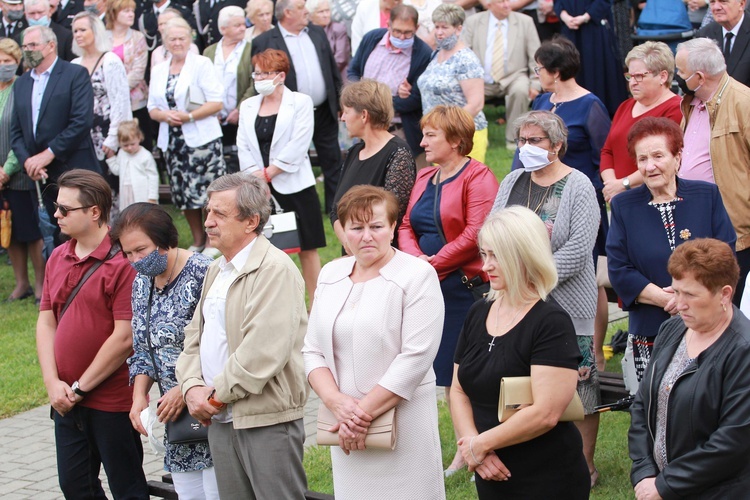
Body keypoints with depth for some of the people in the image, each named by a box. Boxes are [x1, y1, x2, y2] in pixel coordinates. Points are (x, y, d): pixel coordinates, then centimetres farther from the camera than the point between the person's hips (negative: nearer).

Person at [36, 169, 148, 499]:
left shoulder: (123, 262, -16)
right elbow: (46, 323, 9)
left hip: (112, 401, -7)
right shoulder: (57, 258, 8)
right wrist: (53, 384, -3)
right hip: (66, 401, 7)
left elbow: (125, 338, -19)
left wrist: (81, 388, -13)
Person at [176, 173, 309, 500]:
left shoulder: (274, 270, -14)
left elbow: (265, 350, -22)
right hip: (221, 420, 9)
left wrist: (217, 396, -14)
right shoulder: (216, 271, 17)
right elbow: (195, 336, 17)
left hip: (266, 419, -8)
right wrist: (192, 387, -1)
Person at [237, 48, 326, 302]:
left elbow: (298, 145, -10)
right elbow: (243, 147, 6)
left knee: (307, 248, 0)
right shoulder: (248, 106, 14)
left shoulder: (300, 102, -1)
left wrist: (268, 173, -11)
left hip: (294, 185, -4)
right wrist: (255, 176, -9)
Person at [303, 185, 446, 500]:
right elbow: (312, 350, 9)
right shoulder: (331, 275, 11)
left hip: (402, 422, -5)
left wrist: (365, 410, -15)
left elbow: (415, 357, -13)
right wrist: (336, 401, -9)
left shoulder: (417, 276, -6)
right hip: (347, 427, 5)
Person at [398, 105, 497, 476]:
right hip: (430, 287, 8)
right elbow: (407, 226, 13)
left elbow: (475, 234, -18)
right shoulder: (424, 177, 16)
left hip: (466, 286, -8)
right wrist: (415, 259, -7)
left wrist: (435, 264, -15)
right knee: (447, 371, 11)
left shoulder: (477, 177, -9)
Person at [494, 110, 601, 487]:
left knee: (578, 385, 0)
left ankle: (585, 463, 11)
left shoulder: (578, 186, -7)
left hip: (567, 304, -5)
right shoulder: (512, 182, 10)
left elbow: (578, 249, -15)